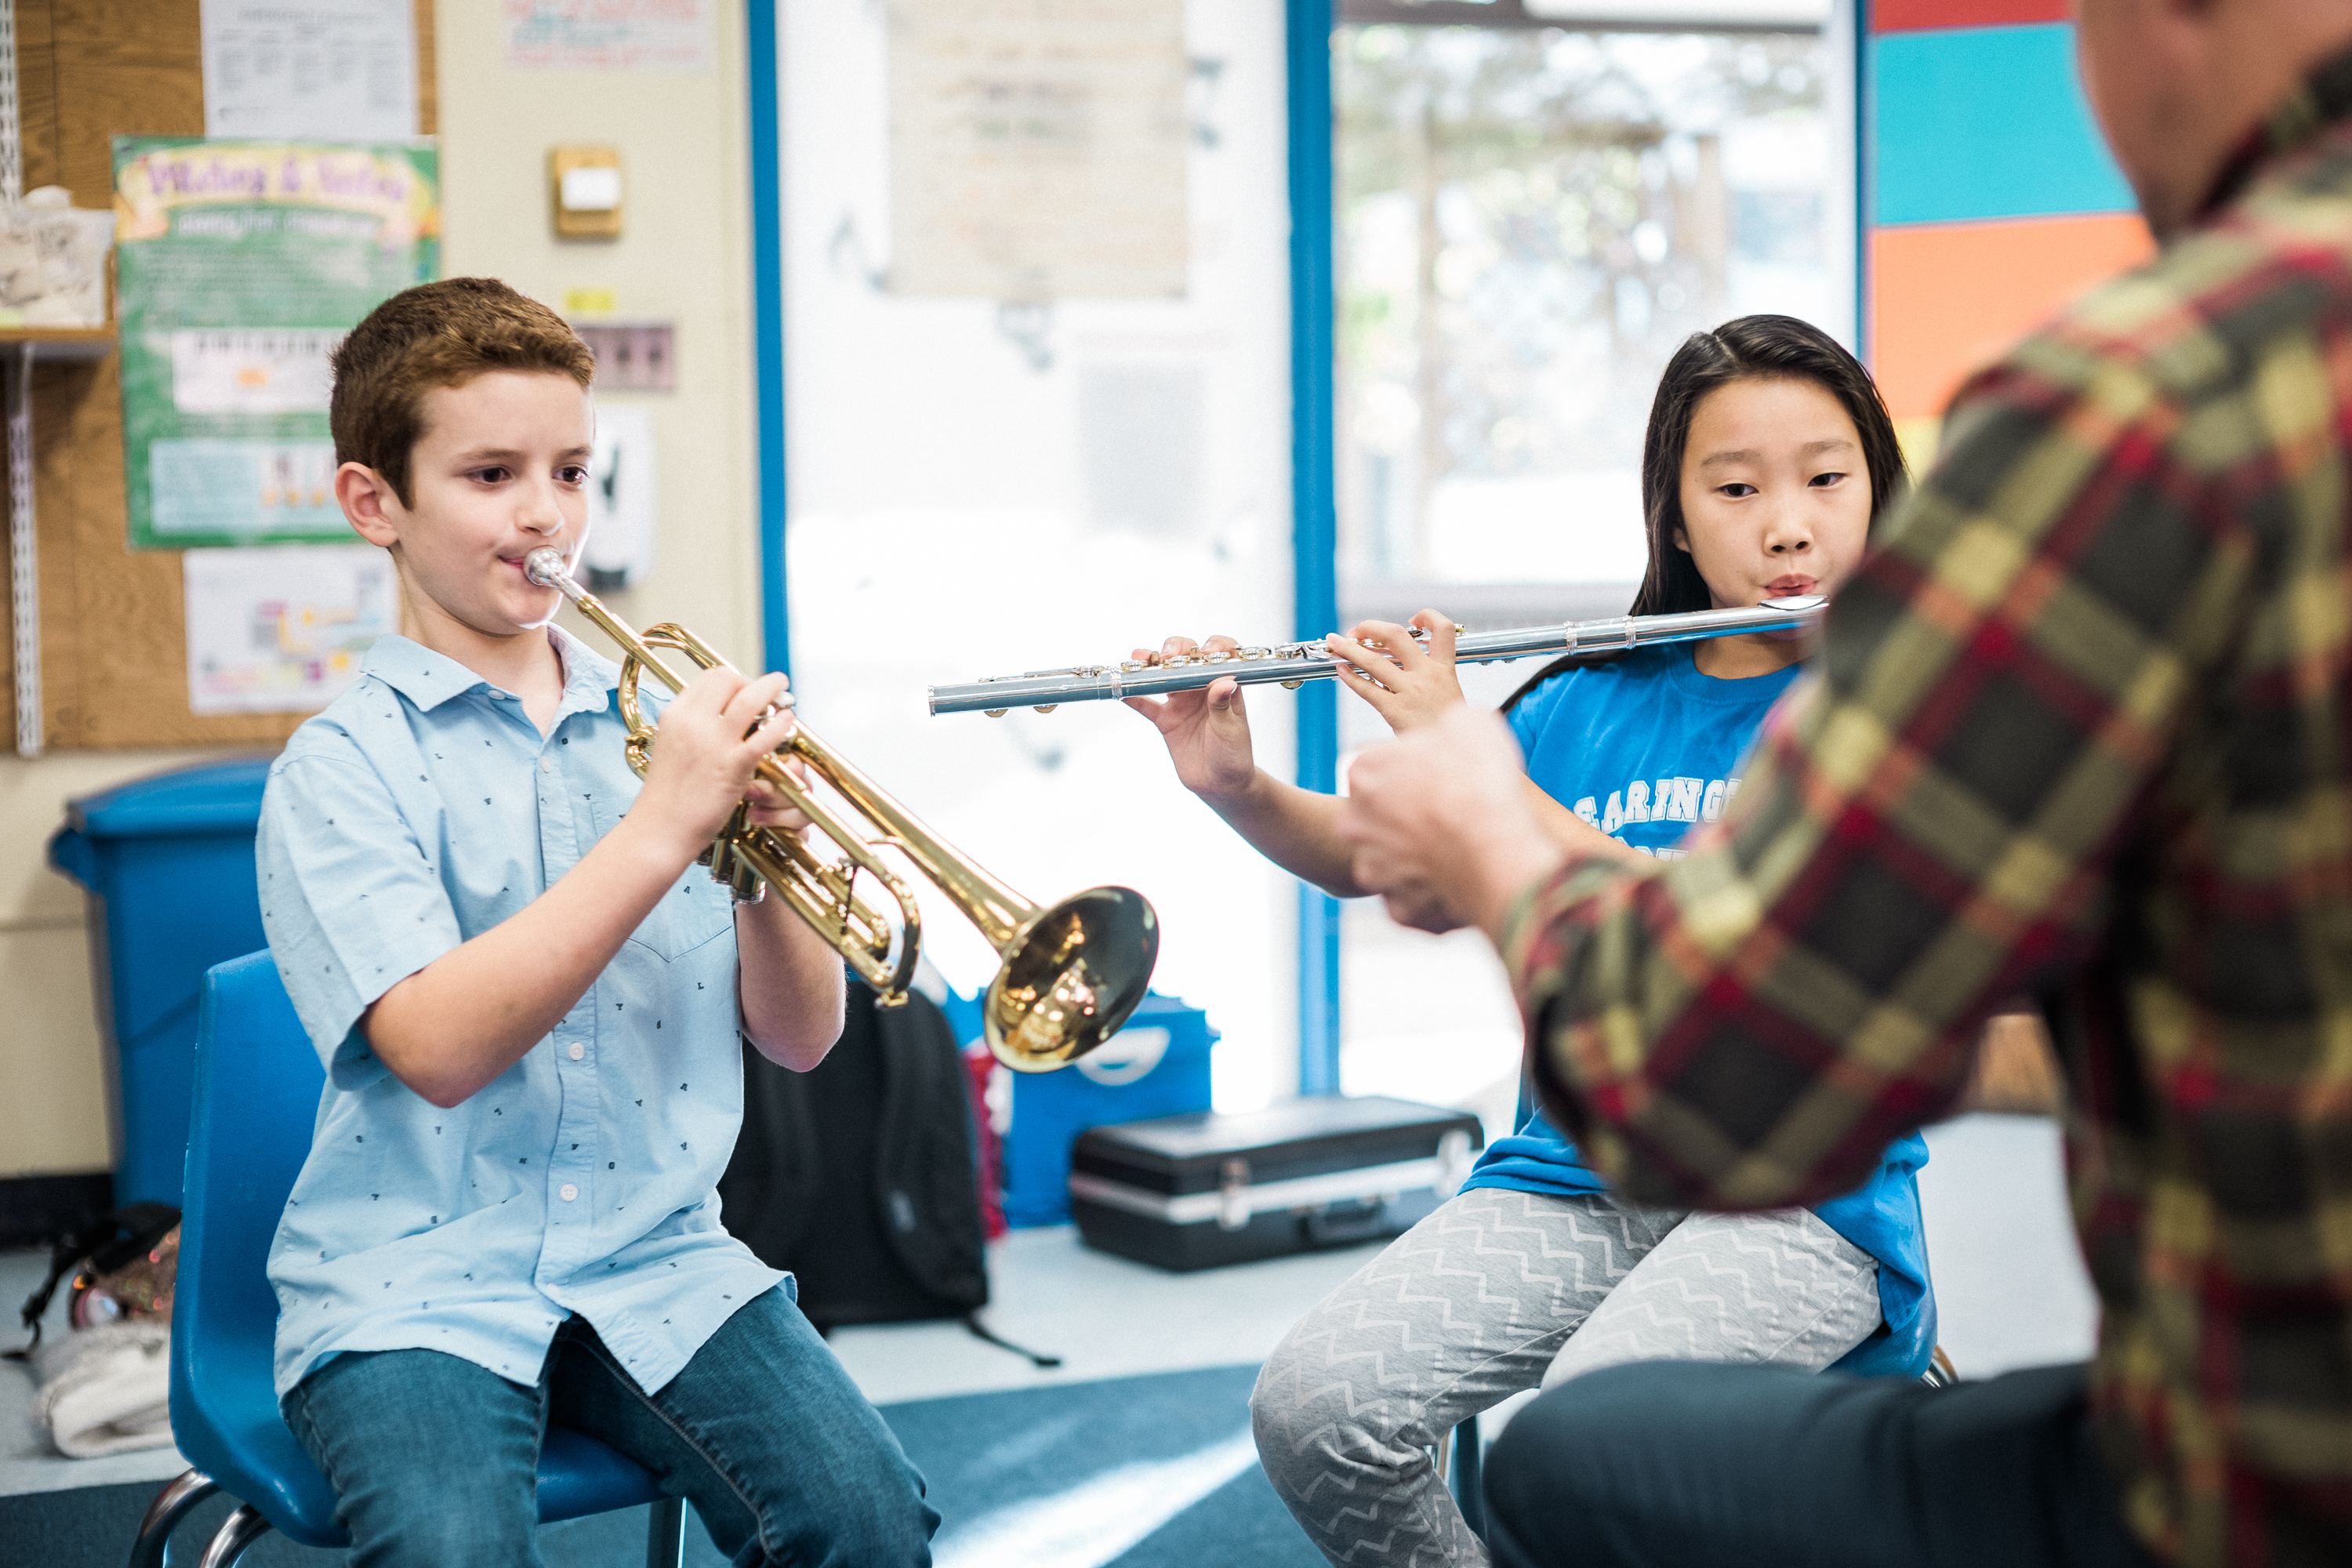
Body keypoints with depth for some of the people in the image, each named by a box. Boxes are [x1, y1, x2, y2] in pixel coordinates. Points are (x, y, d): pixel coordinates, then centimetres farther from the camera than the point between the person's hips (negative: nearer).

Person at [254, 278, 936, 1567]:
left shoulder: (659, 726, 11)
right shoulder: (340, 767, -3)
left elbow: (797, 1039, 9)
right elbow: (441, 1048, -19)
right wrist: (663, 826, -22)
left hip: (655, 1263, 4)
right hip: (417, 1280, -3)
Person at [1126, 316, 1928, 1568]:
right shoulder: (1590, 704, 11)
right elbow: (1361, 855, 17)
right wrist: (1233, 785, -3)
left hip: (1802, 1191, -4)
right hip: (1574, 1169, 4)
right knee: (1310, 1406, -20)